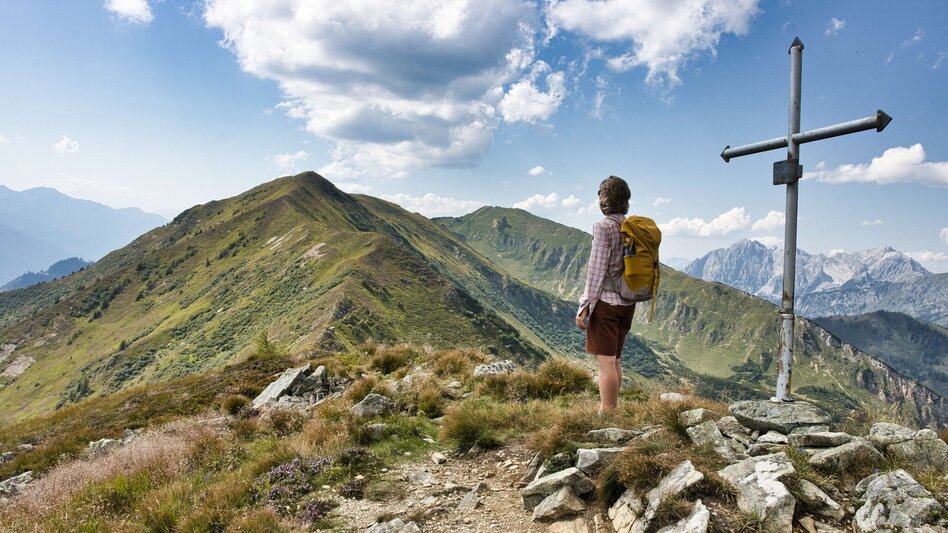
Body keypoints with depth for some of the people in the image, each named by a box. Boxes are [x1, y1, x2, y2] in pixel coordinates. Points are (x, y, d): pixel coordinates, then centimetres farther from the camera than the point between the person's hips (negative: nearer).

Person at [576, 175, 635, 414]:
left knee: (606, 361, -4)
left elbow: (597, 270, -15)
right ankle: (609, 409, 26)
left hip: (605, 300, -8)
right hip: (627, 302, 8)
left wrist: (584, 307, -11)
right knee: (615, 359, 17)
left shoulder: (603, 227, -12)